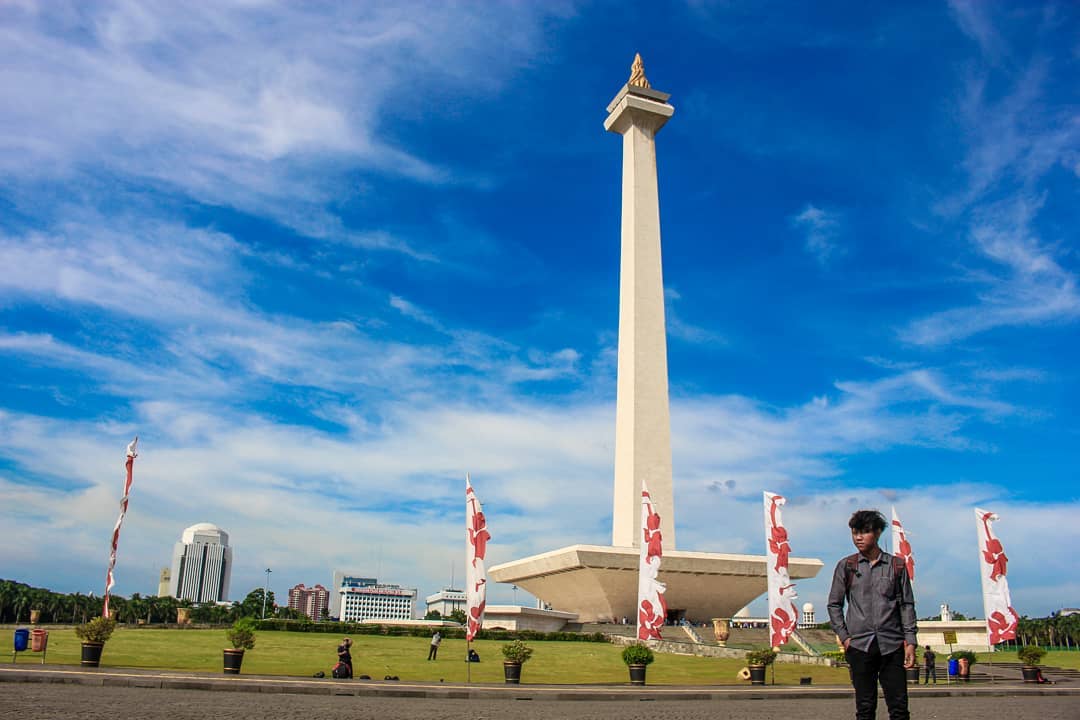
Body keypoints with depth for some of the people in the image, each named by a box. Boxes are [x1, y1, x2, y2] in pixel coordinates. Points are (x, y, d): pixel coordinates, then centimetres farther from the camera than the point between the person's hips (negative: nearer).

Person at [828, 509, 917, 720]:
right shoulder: (846, 566, 5)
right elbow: (834, 604, 9)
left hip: (892, 645, 0)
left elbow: (907, 605, 7)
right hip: (859, 646, 0)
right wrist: (844, 637, 0)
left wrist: (910, 641, 0)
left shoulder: (896, 565, 6)